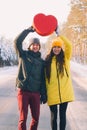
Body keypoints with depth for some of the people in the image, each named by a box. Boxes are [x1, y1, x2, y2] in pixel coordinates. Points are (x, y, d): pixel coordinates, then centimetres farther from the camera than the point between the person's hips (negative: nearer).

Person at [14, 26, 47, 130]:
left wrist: (44, 95, 6)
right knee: (23, 118, -3)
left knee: (36, 118, 6)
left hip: (36, 93, 3)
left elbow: (43, 80, 10)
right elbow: (17, 41, -10)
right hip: (23, 91, -3)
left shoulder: (41, 61, 11)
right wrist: (29, 30, -10)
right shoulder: (23, 55, 5)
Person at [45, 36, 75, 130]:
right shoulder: (48, 60, 4)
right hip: (52, 93, 0)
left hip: (64, 92, 0)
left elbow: (69, 45, -14)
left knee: (62, 114, 7)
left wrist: (59, 35, -13)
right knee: (53, 115, 8)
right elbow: (45, 77, 5)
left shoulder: (65, 58, 4)